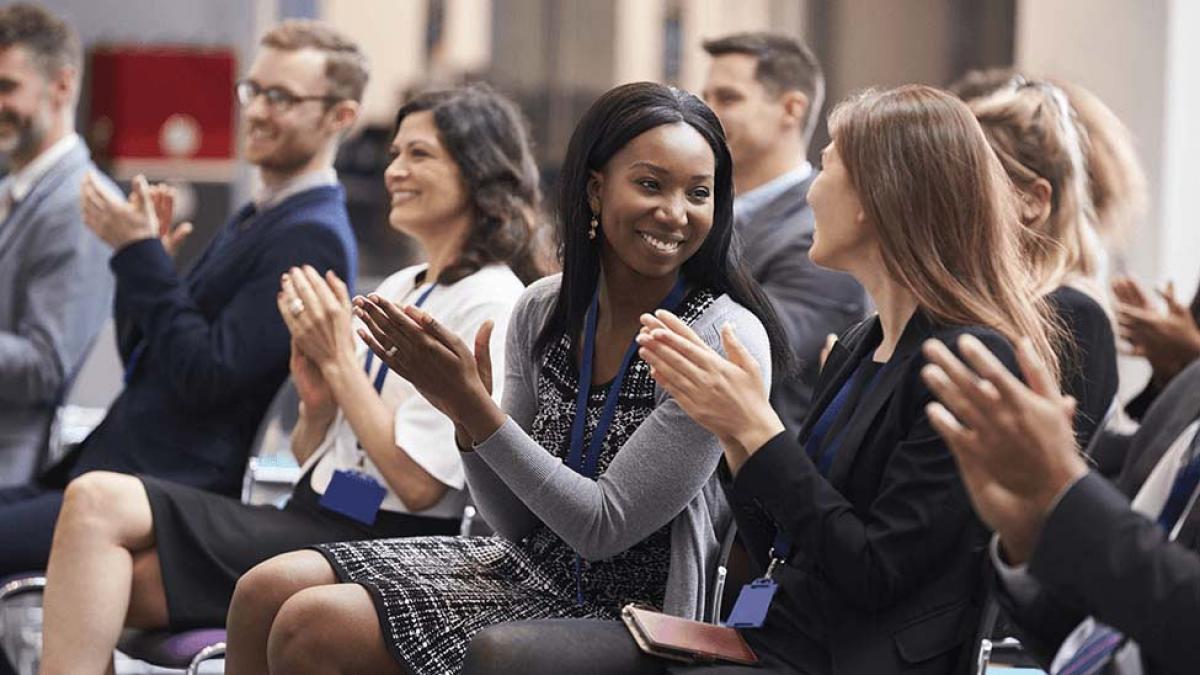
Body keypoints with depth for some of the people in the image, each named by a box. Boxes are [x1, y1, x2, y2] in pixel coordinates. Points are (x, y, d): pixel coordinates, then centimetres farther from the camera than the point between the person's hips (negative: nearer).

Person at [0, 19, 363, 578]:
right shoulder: (253, 220, 21)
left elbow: (204, 378, -19)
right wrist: (141, 255, 4)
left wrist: (141, 254, -13)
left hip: (174, 497, -10)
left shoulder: (311, 239, -11)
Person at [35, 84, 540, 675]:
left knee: (100, 504, -20)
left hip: (379, 544, -8)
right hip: (313, 518, 8)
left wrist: (340, 359, -8)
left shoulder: (490, 305, -6)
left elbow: (418, 483, -14)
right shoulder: (396, 289, 20)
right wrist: (317, 402, -1)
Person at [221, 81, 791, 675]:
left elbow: (603, 528, -18)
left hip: (623, 607, -6)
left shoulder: (728, 340, -17)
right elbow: (518, 522, 5)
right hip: (527, 564, 6)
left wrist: (474, 405, -22)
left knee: (314, 626, -18)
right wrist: (465, 411, -14)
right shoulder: (543, 310, 1)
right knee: (268, 590, -6)